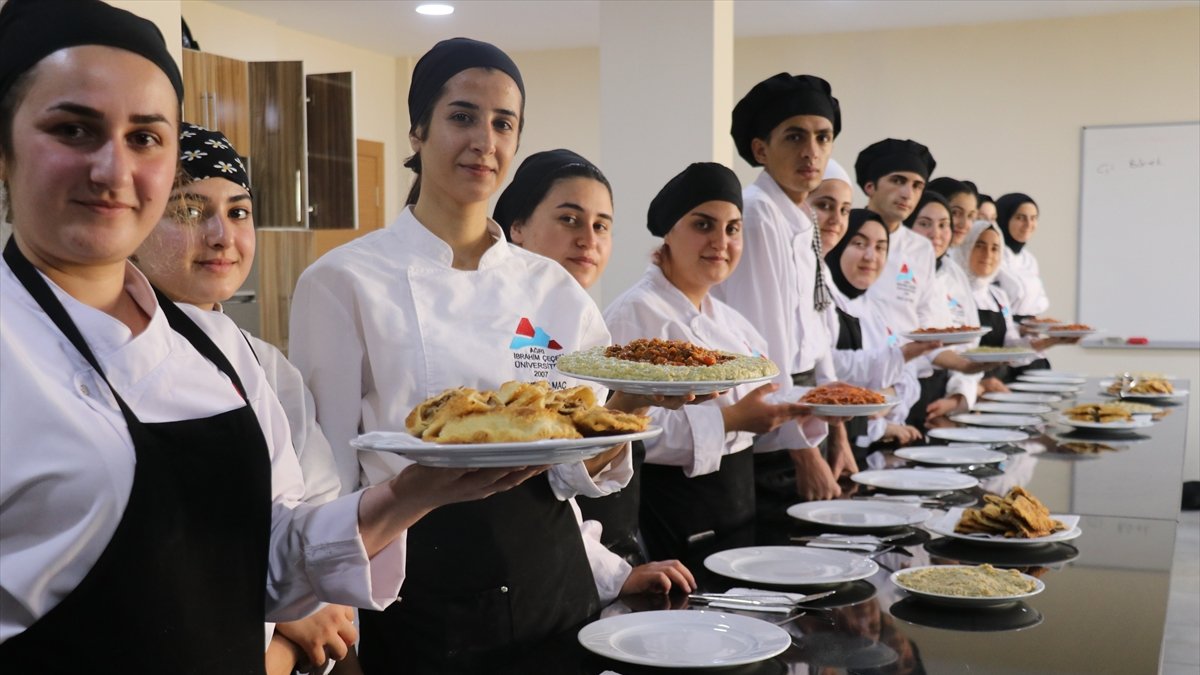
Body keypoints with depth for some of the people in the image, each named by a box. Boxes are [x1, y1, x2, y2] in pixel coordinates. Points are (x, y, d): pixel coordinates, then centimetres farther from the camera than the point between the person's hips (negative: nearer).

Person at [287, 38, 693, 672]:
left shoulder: (554, 288, 3)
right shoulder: (343, 282, -8)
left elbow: (577, 469, 2)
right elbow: (325, 477, -5)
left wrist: (629, 406, -16)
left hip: (552, 582, 4)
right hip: (420, 593, -3)